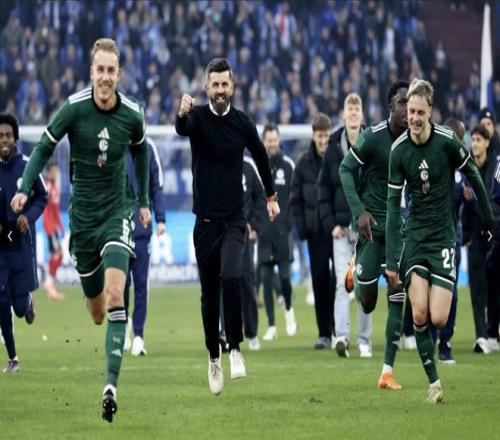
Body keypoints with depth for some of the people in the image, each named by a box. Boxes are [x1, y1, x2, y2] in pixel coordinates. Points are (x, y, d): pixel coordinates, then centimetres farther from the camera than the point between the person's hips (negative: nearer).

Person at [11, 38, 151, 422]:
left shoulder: (132, 115, -6)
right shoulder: (74, 108, -11)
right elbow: (45, 148, -1)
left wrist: (144, 201, 20)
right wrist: (25, 189, -14)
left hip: (118, 210, -1)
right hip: (83, 213, 1)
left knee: (115, 297, -21)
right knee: (96, 308, 6)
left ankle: (112, 384, -27)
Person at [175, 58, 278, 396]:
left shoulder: (243, 123, 0)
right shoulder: (198, 116, -6)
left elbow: (260, 156, 19)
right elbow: (183, 129, -31)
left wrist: (271, 196, 25)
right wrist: (182, 114, -54)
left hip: (234, 219, 0)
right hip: (205, 219, 0)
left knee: (231, 278, -23)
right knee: (209, 293, 6)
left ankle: (235, 348, -9)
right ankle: (214, 358, 21)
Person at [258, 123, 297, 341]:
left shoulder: (288, 165, 4)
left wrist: (291, 221, -3)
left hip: (283, 229, -1)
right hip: (263, 230, 1)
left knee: (285, 275, -7)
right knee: (266, 279, 2)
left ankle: (288, 309, 21)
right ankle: (271, 326, 7)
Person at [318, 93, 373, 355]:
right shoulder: (334, 148, 4)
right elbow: (324, 190, 7)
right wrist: (331, 224, -3)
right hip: (341, 228, 0)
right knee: (342, 283, -11)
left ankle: (364, 341, 13)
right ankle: (341, 335, -21)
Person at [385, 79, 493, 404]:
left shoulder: (447, 141, -13)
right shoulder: (398, 150, -5)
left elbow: (473, 175, 5)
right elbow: (393, 205, -2)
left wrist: (488, 218, 9)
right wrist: (392, 260, -6)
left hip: (444, 235, -2)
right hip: (414, 234, 2)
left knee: (438, 318, -11)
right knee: (419, 314, -11)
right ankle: (434, 382, 0)